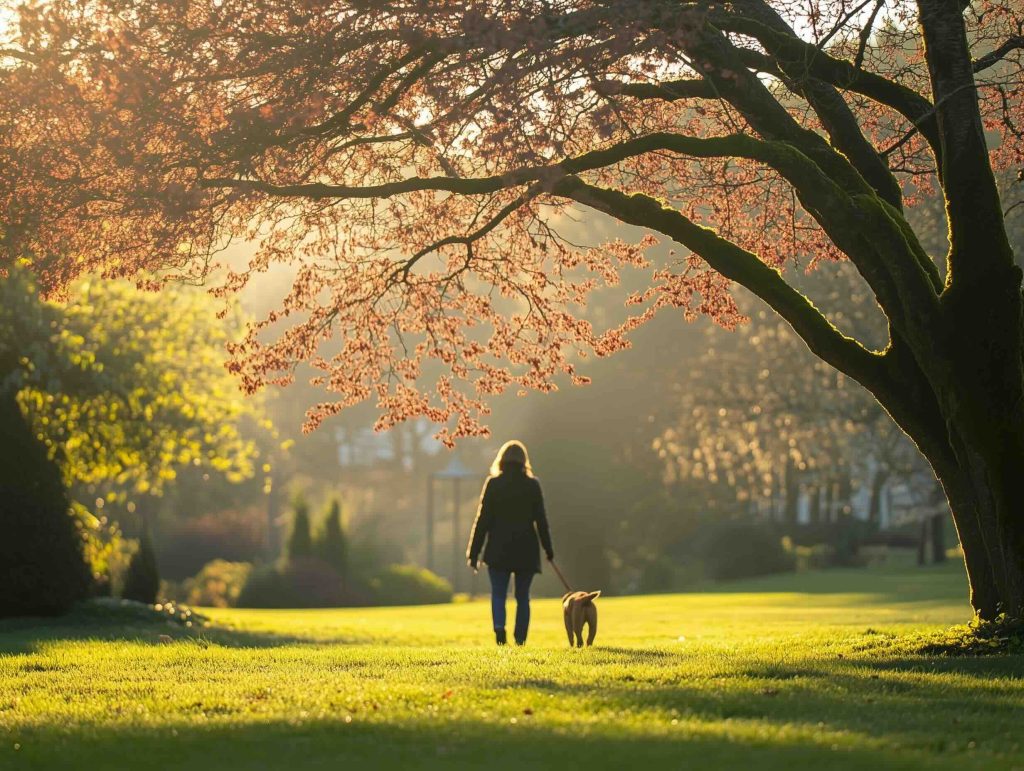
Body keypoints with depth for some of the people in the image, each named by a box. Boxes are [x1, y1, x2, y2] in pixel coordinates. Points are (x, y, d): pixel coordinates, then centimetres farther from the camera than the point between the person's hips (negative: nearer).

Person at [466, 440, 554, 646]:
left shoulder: (493, 483, -4)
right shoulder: (532, 485, 0)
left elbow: (482, 519, -4)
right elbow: (541, 520, 2)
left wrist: (473, 552, 1)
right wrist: (548, 549, 11)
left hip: (498, 549, -1)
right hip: (526, 550, 1)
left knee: (498, 594, 4)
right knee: (522, 596, 10)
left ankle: (499, 627, -21)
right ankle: (520, 639, 5)